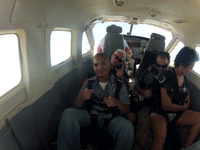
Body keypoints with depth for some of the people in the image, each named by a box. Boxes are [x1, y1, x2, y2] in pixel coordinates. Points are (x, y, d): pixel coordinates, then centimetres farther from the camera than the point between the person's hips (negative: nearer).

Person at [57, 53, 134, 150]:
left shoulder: (119, 84, 4)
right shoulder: (89, 83, 9)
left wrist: (117, 103, -22)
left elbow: (127, 111, 1)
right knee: (68, 113, -25)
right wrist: (81, 98, -19)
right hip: (90, 115, 2)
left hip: (111, 119, -1)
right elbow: (77, 106, 5)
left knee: (128, 128, -33)